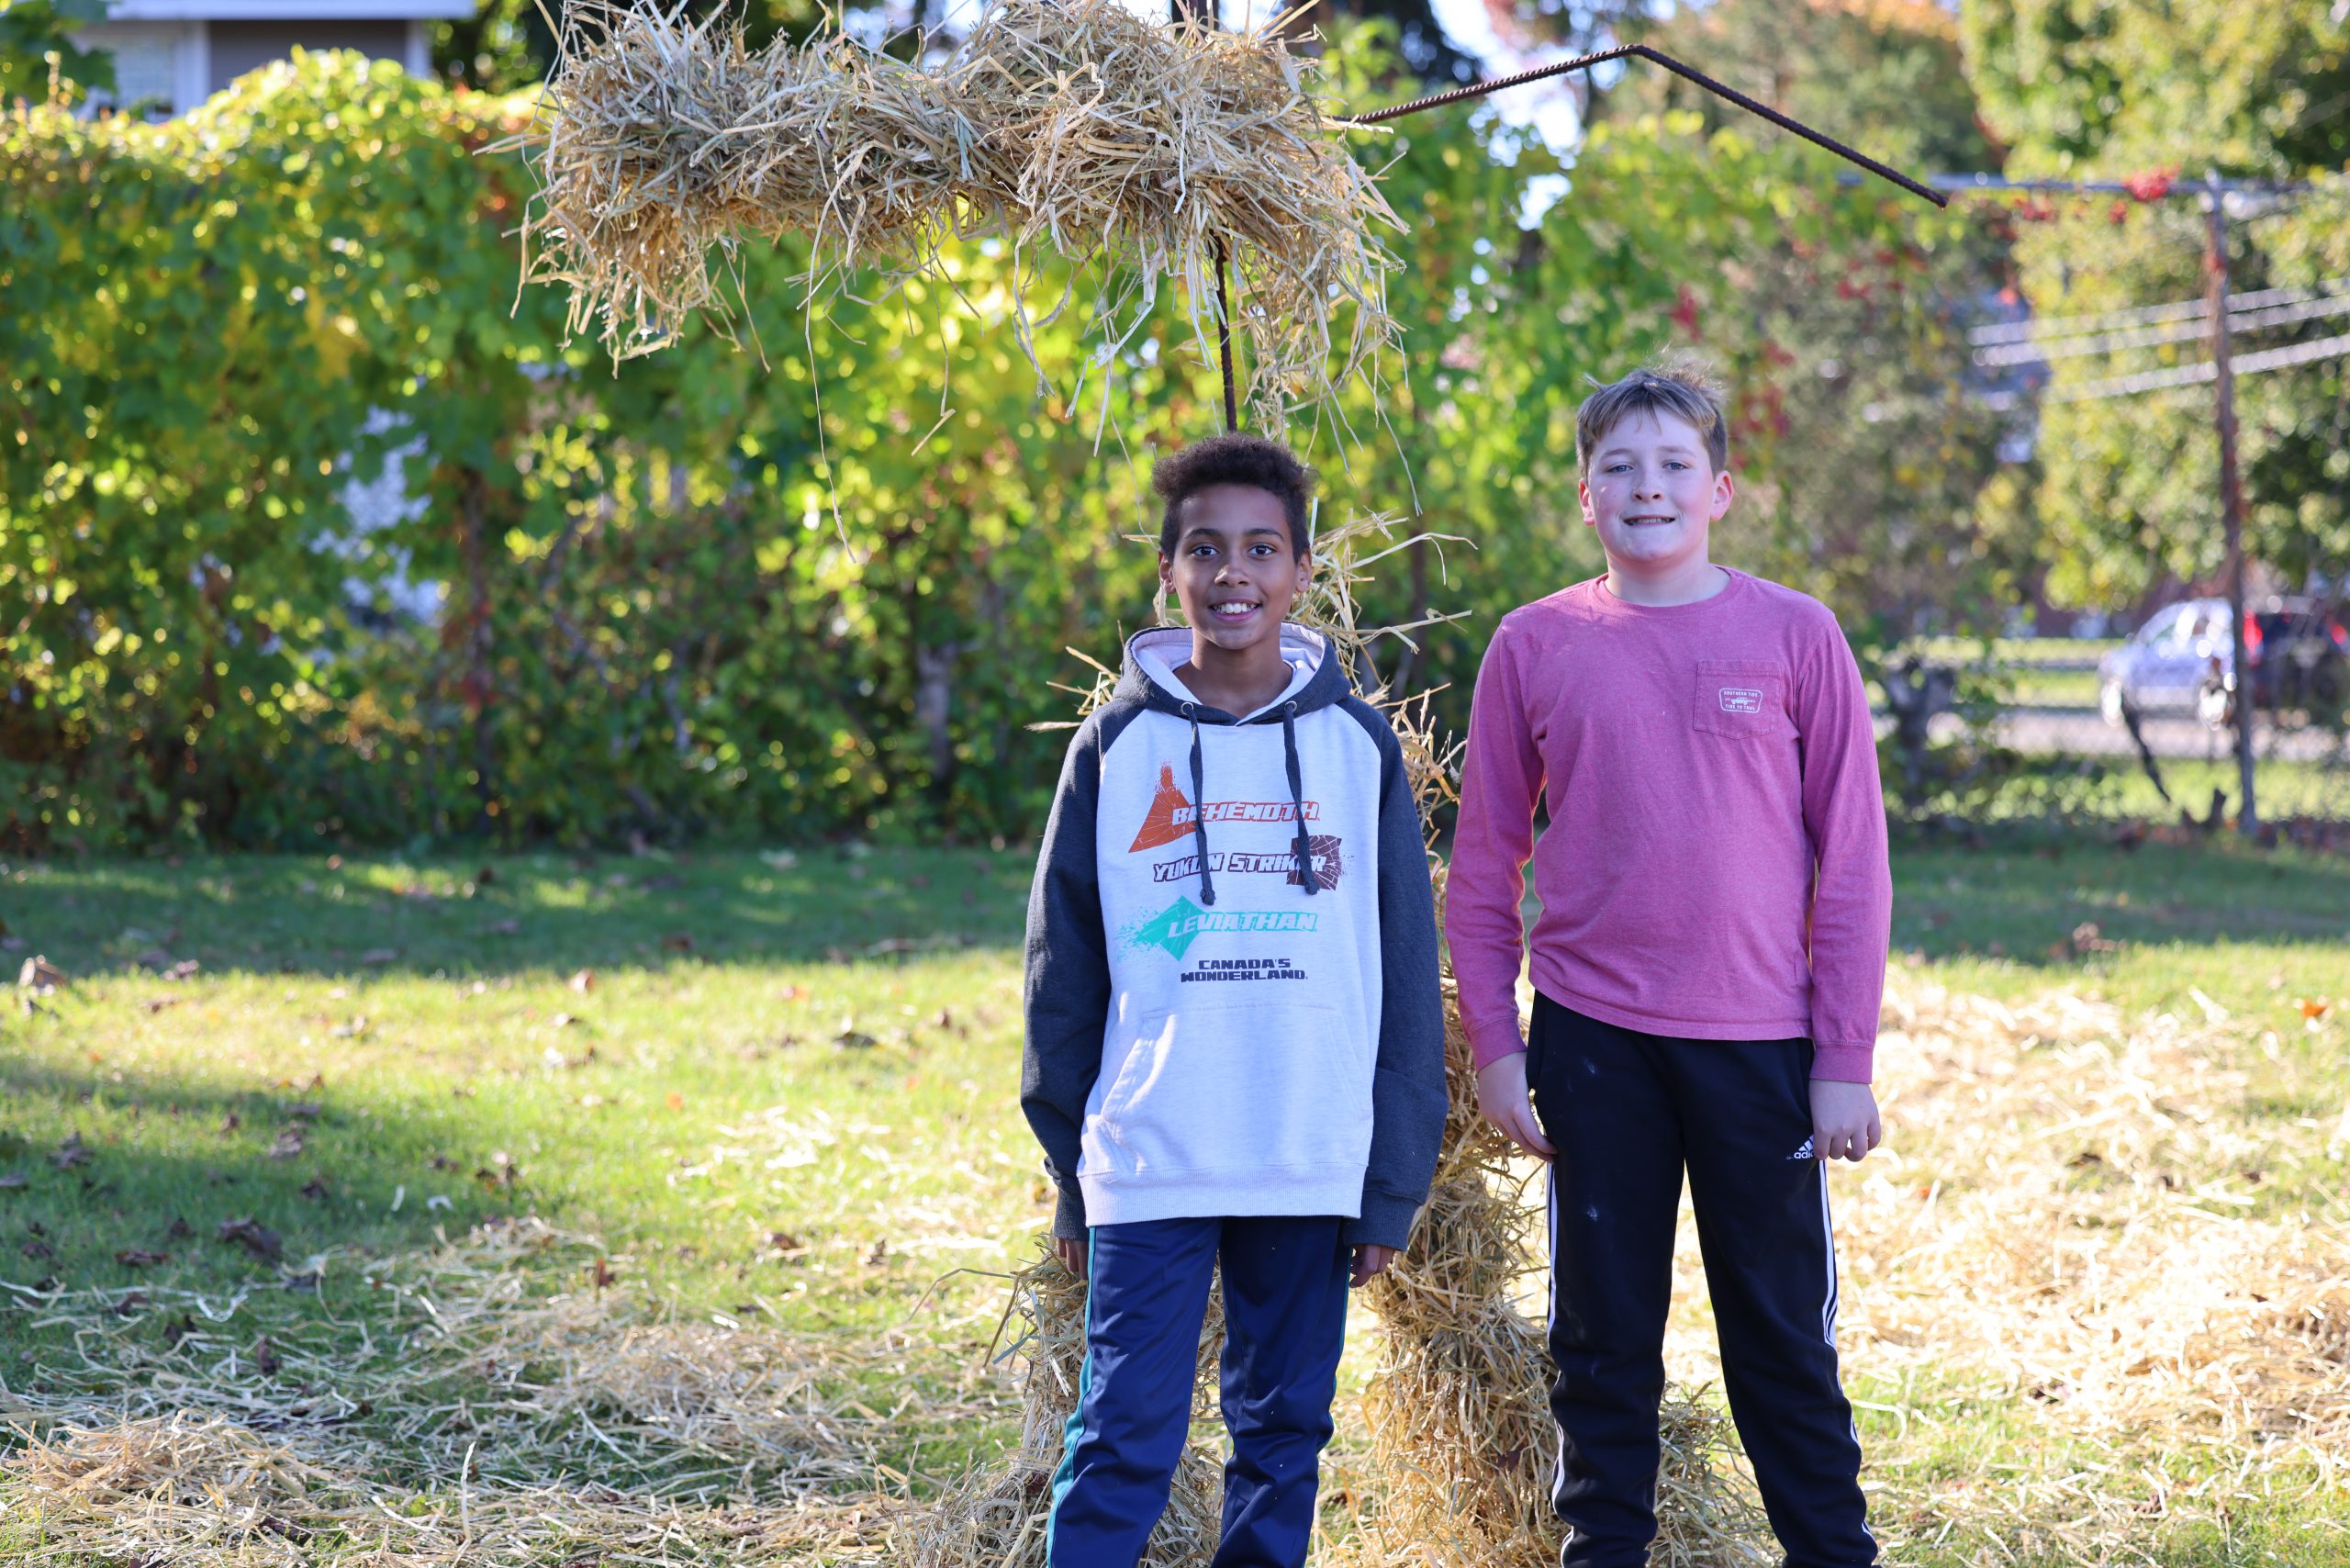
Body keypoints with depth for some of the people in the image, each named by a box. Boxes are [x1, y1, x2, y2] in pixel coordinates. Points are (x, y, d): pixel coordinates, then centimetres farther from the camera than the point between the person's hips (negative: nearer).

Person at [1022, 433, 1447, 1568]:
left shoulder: (1355, 746, 4)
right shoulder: (1116, 746, 3)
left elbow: (1407, 975, 6)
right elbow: (1063, 971, 8)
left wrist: (1394, 1185, 2)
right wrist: (1070, 1173, 5)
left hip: (1314, 1170, 1)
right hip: (1146, 1168, -1)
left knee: (1285, 1433, 8)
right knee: (1124, 1442, -5)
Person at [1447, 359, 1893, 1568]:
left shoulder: (1794, 634, 0)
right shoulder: (1534, 646, 3)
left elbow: (1851, 858, 1)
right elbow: (1484, 864, 8)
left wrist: (1846, 1059, -3)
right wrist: (1494, 1046, 2)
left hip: (1759, 1038, -1)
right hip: (1592, 1037, 1)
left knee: (1784, 1333, 5)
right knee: (1603, 1335, 8)